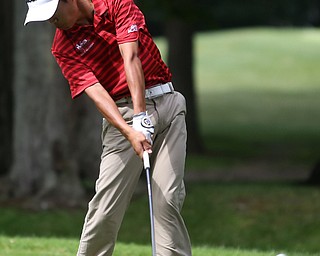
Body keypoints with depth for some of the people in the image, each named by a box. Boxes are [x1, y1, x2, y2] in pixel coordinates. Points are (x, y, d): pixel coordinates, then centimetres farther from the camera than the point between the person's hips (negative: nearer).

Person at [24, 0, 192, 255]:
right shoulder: (63, 47, -1)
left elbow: (131, 57, -14)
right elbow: (95, 91, -14)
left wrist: (141, 116, -25)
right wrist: (130, 133, -28)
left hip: (167, 102, 0)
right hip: (122, 115, 0)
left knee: (168, 200, -10)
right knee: (105, 207, -9)